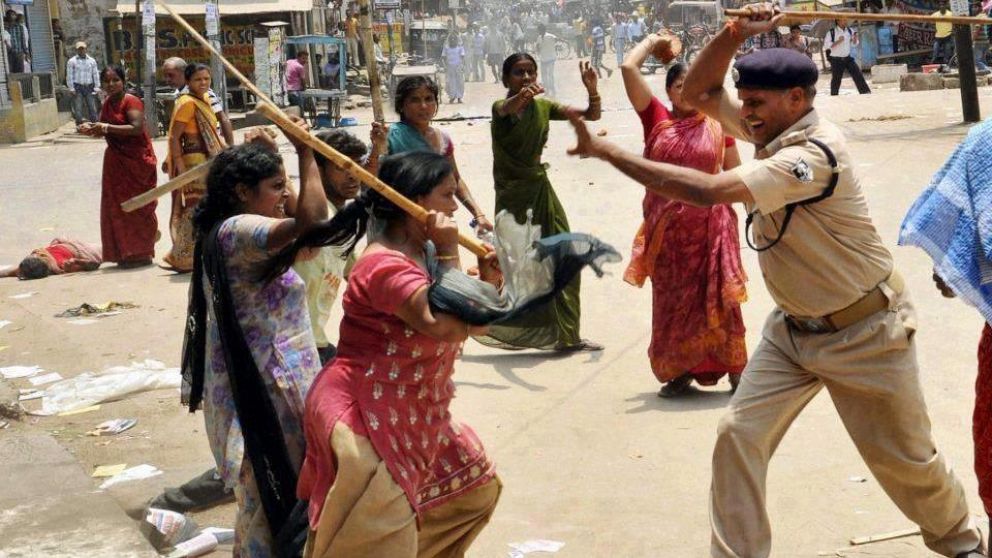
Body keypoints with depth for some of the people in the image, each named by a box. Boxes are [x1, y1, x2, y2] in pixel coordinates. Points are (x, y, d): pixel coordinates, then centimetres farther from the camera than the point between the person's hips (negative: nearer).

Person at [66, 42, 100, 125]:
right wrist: (71, 88, -6)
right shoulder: (72, 61, 4)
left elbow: (96, 74, 13)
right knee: (78, 108, -6)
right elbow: (69, 76, 2)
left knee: (93, 108, 1)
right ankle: (80, 124, -5)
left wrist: (96, 87, 5)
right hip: (77, 87, -2)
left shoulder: (92, 61, 12)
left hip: (89, 87, 2)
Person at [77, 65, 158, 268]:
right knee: (116, 207, 9)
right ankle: (126, 253, 21)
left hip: (137, 160, -8)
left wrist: (107, 128, -26)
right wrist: (92, 129, 1)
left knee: (136, 207, -3)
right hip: (116, 162, 8)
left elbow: (137, 128, -27)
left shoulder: (131, 102, -14)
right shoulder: (107, 104, 12)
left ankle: (143, 253, 6)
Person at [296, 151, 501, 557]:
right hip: (364, 415, -10)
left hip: (409, 417, 10)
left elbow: (472, 325, 13)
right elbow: (445, 326, -34)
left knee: (474, 489, 19)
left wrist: (487, 280, -4)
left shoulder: (423, 254, 9)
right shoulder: (385, 264, -23)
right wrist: (449, 254, -25)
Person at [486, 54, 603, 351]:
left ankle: (567, 336, 14)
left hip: (541, 189, 5)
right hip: (513, 194, -5)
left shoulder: (543, 106, 2)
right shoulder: (501, 107, -13)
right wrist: (522, 96, -62)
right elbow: (508, 108, -39)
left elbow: (592, 115, -1)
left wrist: (592, 90, -22)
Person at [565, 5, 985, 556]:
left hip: (864, 331, -7)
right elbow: (699, 93, 0)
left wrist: (607, 151, -36)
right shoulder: (775, 127, -5)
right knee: (739, 436, -4)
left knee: (906, 459, 9)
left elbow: (706, 190, -39)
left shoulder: (814, 154, -31)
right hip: (794, 327, 7)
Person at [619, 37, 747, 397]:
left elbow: (736, 174, 11)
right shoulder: (656, 119, 2)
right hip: (667, 226, 1)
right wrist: (651, 42, 10)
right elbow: (628, 67, -3)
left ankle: (734, 368, 8)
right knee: (672, 297, 8)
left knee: (716, 296, 1)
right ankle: (679, 371, 18)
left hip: (710, 224, -1)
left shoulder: (717, 125, 3)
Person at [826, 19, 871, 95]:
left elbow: (854, 43, 13)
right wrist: (838, 41, -22)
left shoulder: (850, 31, 3)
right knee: (836, 79, 3)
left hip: (847, 58, 4)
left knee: (857, 74, -3)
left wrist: (855, 38, -9)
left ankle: (865, 92, 2)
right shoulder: (831, 33, -10)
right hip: (836, 60, -4)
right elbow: (827, 45, -14)